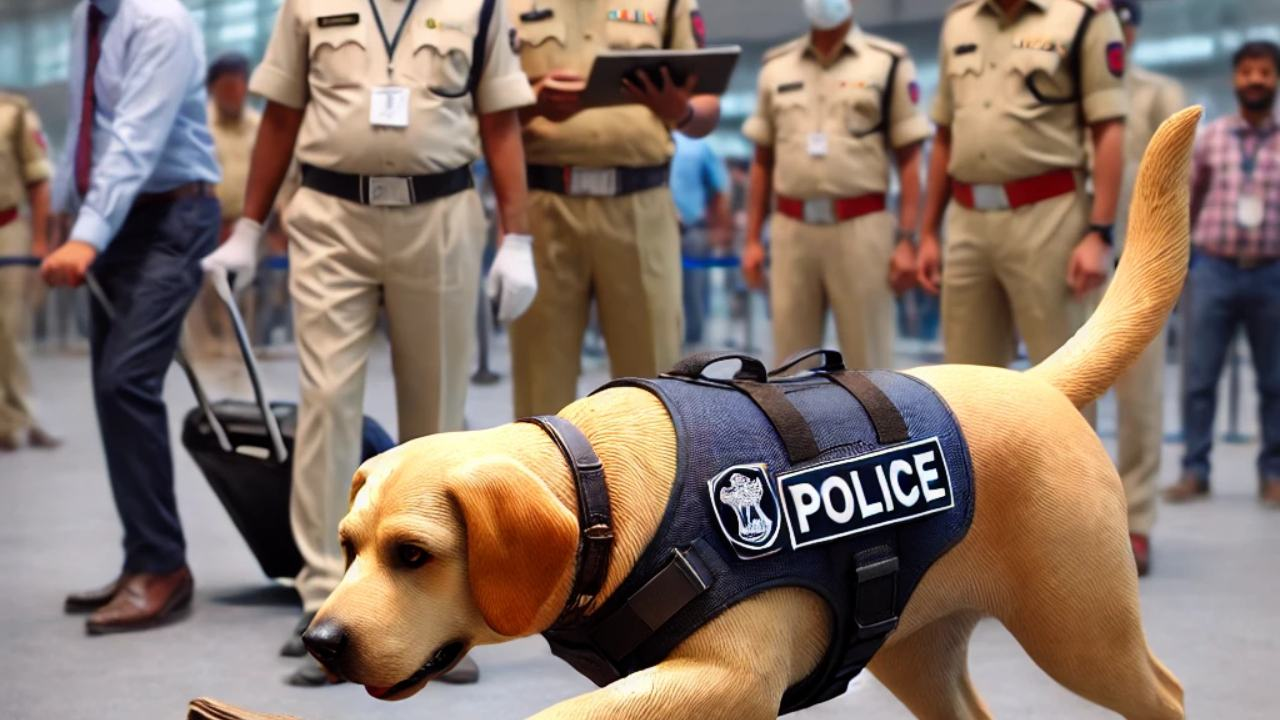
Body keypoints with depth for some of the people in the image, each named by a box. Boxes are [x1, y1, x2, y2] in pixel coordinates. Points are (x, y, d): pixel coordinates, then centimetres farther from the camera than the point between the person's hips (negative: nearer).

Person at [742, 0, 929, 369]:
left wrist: (907, 239, -9)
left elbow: (909, 160, -1)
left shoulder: (888, 63, 2)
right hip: (791, 230, 3)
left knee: (868, 363, 0)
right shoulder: (776, 66, 12)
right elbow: (763, 161, 14)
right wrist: (752, 239, 9)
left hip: (861, 228, -3)